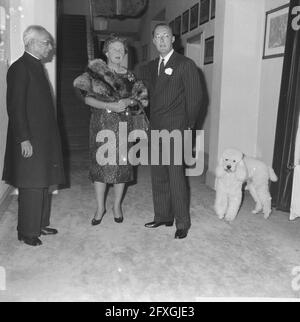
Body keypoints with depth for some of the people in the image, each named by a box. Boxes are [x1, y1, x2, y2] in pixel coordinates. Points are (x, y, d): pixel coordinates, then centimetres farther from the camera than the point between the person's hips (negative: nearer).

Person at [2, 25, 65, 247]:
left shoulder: (37, 66, 15)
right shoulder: (20, 68, -11)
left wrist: (50, 137, 13)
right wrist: (24, 139, -20)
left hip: (45, 137, 9)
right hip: (30, 140, -9)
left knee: (44, 184, 15)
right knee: (32, 187, -1)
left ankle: (40, 225, 29)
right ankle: (27, 232, 13)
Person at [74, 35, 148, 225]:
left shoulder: (129, 76, 10)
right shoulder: (95, 71, 1)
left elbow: (137, 98, 12)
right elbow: (87, 98, -6)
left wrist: (128, 101, -9)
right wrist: (110, 106, -16)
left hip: (123, 124, 2)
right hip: (101, 123, -2)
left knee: (121, 163, 2)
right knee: (100, 164, 0)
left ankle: (117, 205, 18)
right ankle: (100, 207, 15)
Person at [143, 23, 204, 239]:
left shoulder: (186, 64, -2)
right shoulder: (152, 66, 17)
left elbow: (195, 97, -4)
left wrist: (188, 126, -4)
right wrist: (152, 121, 8)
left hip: (175, 130, -6)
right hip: (156, 130, 7)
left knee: (176, 176, -6)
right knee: (158, 176, 10)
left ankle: (183, 222, 7)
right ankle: (162, 216, 23)